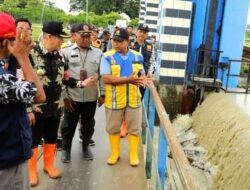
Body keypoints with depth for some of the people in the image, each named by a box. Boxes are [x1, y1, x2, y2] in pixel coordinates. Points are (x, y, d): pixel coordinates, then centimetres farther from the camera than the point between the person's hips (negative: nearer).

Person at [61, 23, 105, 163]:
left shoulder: (98, 53, 3)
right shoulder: (66, 52, -3)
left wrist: (102, 93, 2)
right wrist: (64, 96, -7)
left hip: (91, 98, 2)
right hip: (72, 97, -1)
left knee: (88, 125, 16)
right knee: (69, 125, 12)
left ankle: (86, 146, 39)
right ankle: (66, 148, 34)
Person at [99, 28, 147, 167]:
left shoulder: (137, 56, 3)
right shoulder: (107, 57, -8)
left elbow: (142, 74, 13)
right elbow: (106, 78, -18)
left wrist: (142, 80, -13)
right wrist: (128, 79, -23)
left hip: (133, 99, 2)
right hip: (114, 100, -2)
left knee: (134, 128, 11)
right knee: (113, 128, 12)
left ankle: (134, 154, 29)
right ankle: (115, 153, 32)